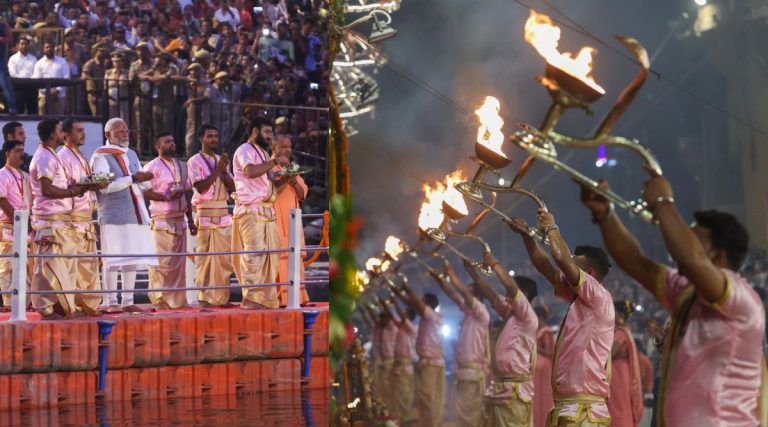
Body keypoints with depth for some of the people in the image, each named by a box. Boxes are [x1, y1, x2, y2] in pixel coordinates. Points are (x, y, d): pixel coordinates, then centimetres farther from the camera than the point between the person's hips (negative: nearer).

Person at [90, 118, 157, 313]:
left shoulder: (131, 154, 18)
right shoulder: (101, 157, -4)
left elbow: (144, 184, 21)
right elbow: (104, 186, -16)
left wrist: (145, 178, -2)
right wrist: (132, 179, -18)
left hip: (135, 213, 7)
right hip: (113, 215, -7)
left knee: (132, 258, 7)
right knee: (113, 259, -6)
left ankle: (128, 301, 13)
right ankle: (110, 302, -1)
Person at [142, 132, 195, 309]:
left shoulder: (182, 166, 17)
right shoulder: (152, 167, -5)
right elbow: (144, 192, -14)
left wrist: (190, 219, 17)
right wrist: (167, 197, -21)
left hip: (179, 221, 7)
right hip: (161, 222, -7)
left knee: (179, 263, 8)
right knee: (161, 263, -8)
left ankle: (177, 300, 14)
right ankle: (159, 300, -3)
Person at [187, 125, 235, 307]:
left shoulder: (221, 160, 16)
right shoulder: (195, 161, -2)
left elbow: (232, 188, 9)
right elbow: (201, 187, -14)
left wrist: (224, 171, -5)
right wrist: (217, 170, -14)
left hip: (223, 214, 6)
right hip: (205, 214, -6)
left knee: (225, 258, 4)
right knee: (205, 257, -7)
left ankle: (221, 297, 10)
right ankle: (205, 298, -4)